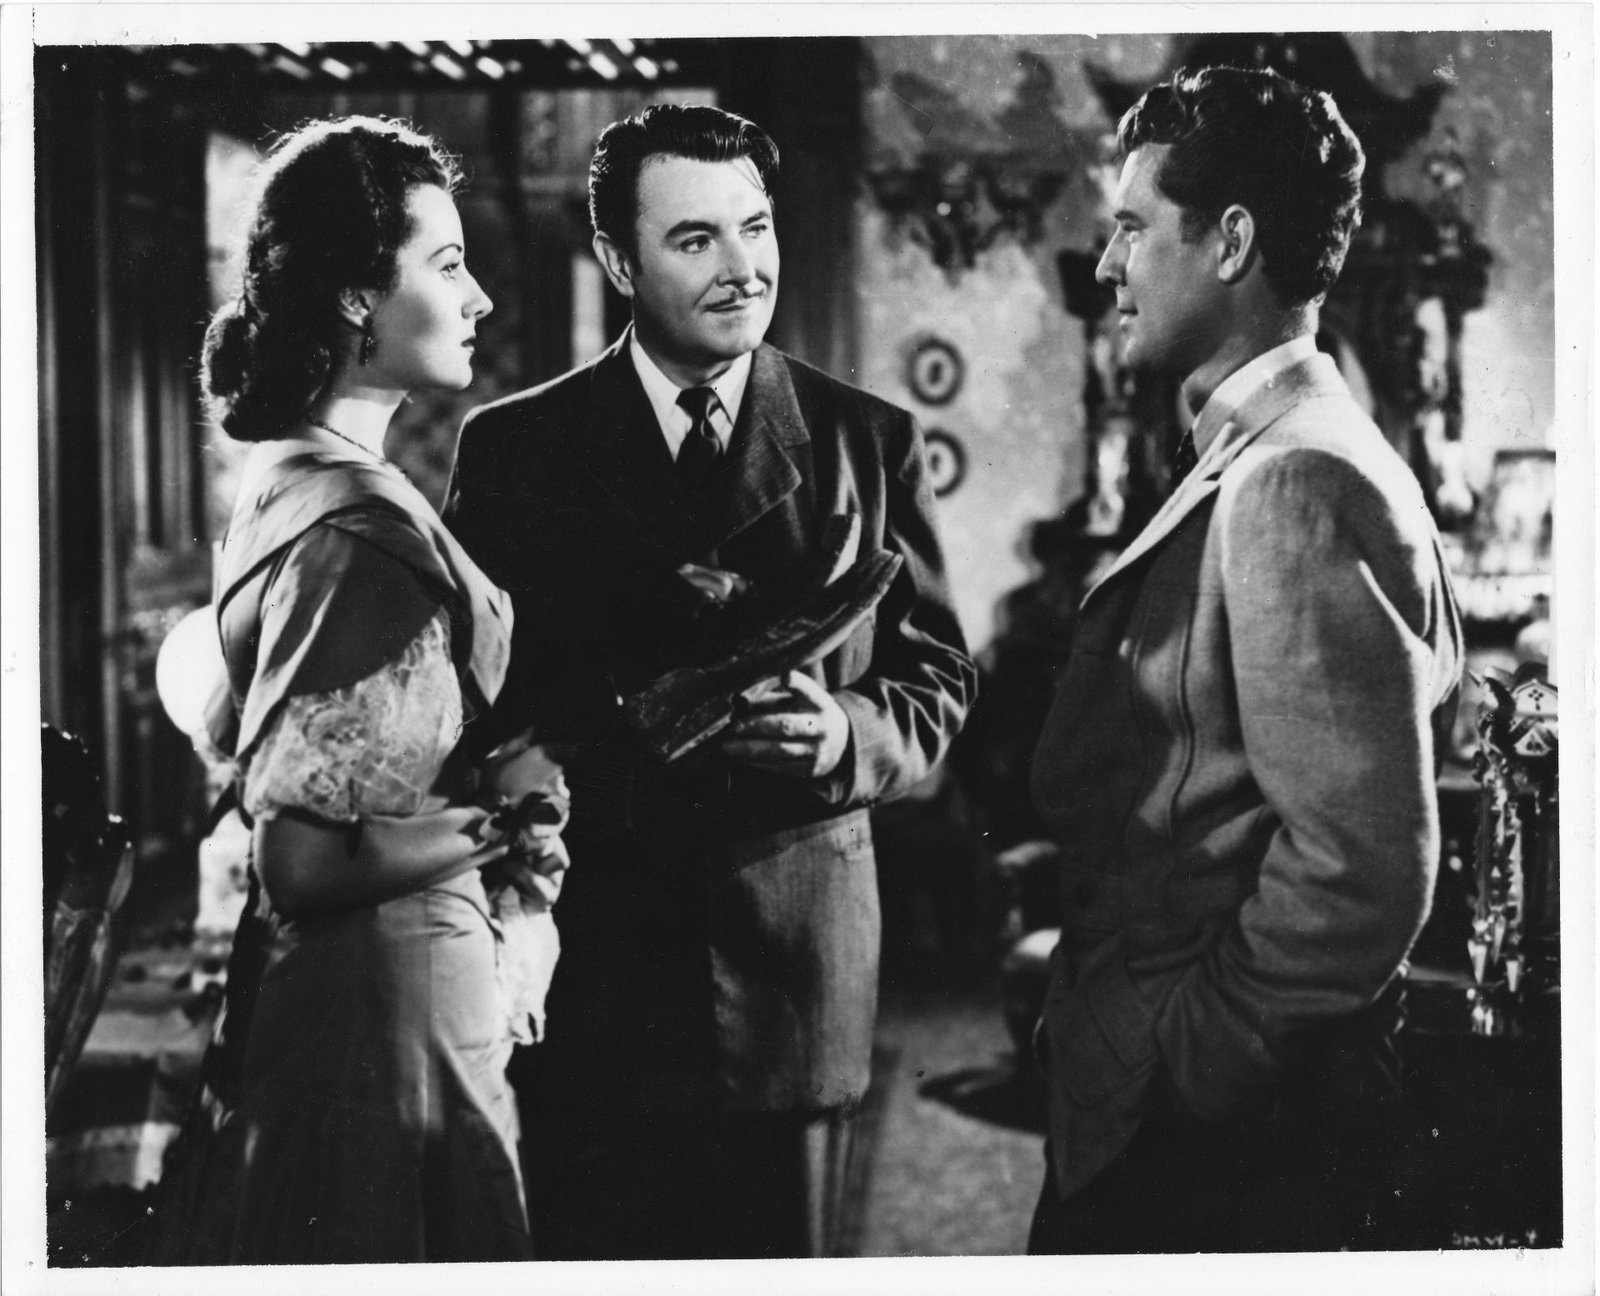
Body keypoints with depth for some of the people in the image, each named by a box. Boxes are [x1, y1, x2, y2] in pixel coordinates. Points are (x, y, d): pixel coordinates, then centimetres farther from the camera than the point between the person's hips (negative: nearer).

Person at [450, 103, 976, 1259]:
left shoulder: (870, 440, 6)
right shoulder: (517, 447, 3)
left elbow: (937, 680, 8)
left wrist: (848, 732, -14)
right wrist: (632, 732, -19)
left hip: (799, 952, 1)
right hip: (592, 951, -1)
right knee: (588, 1248, 6)